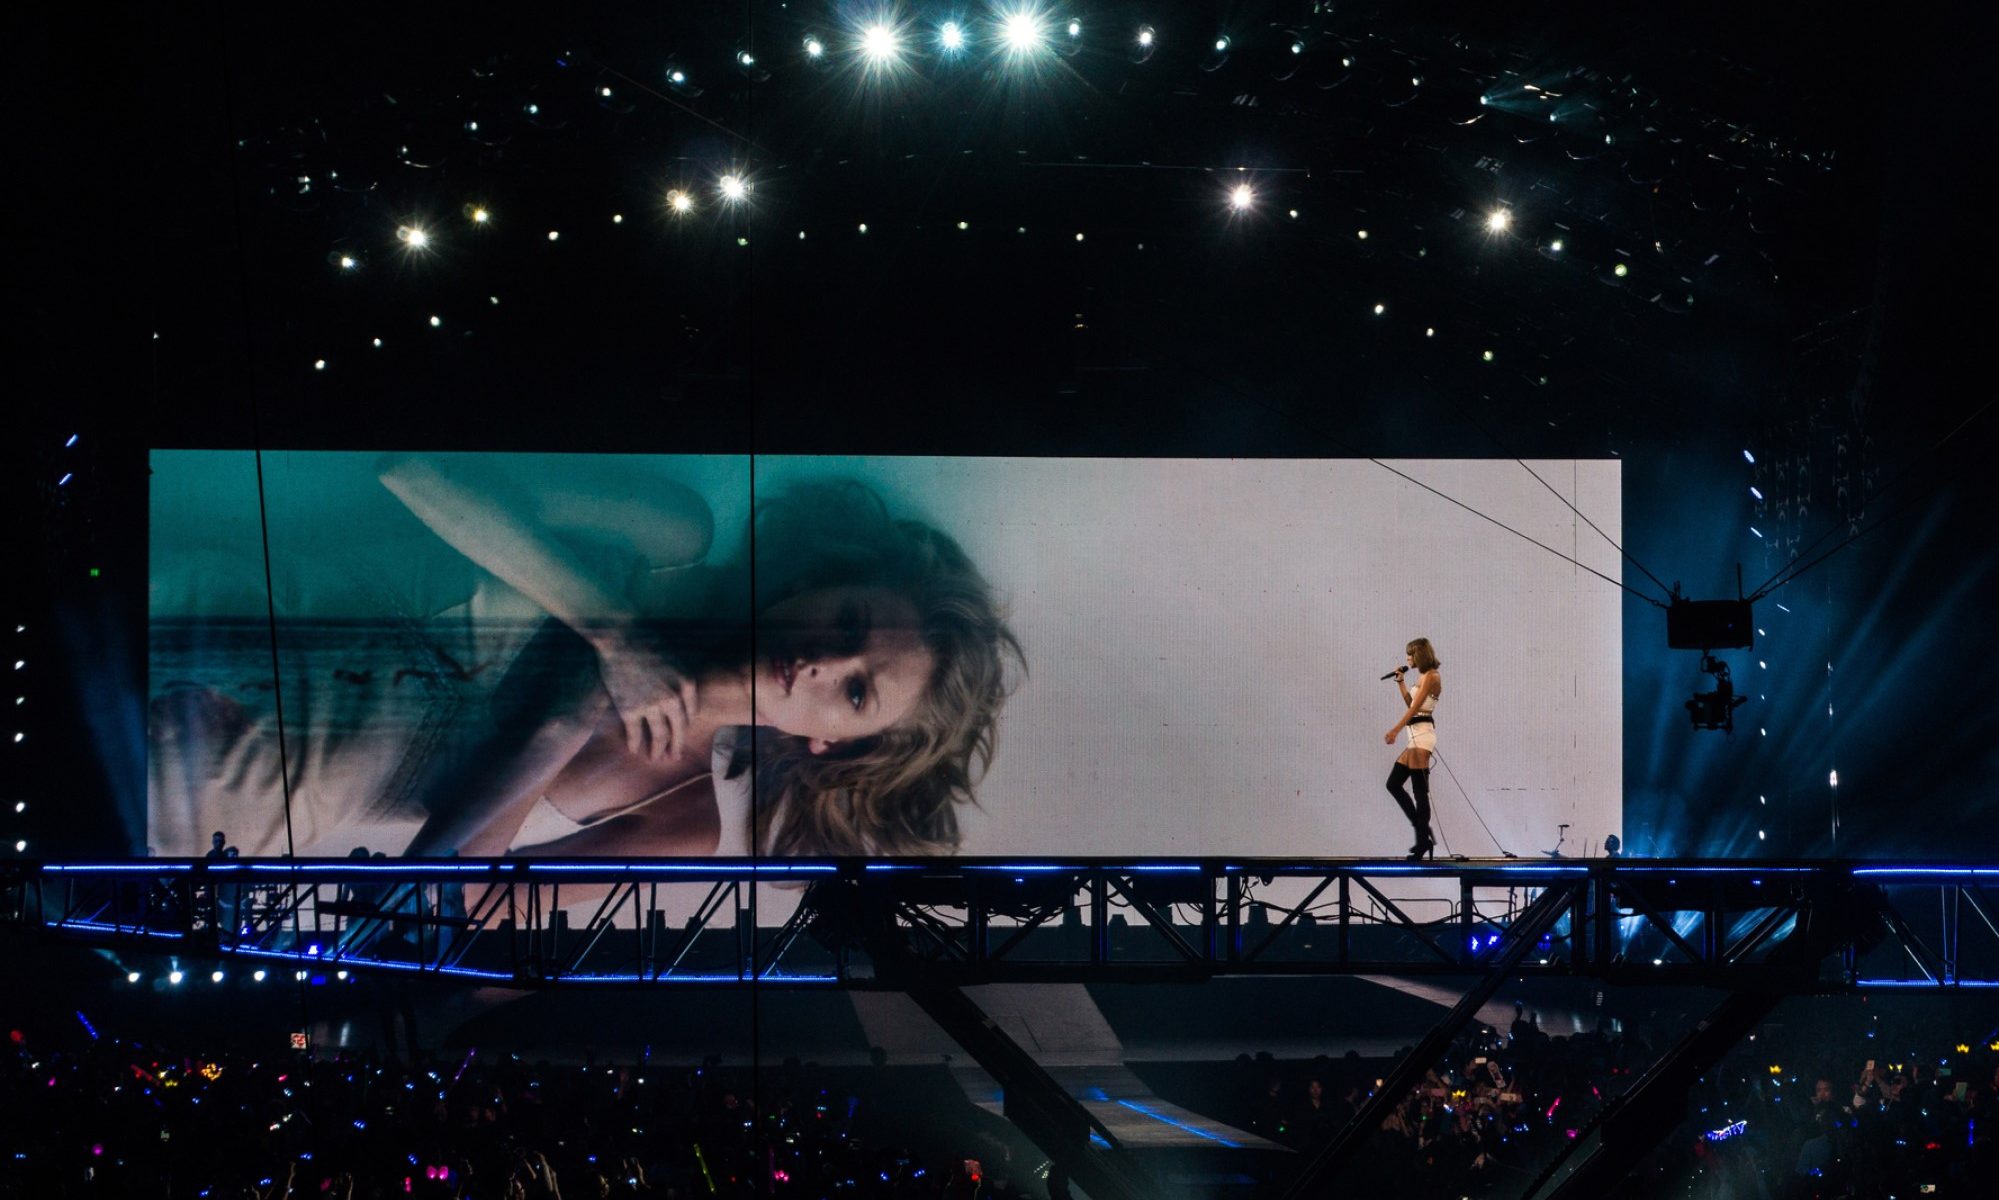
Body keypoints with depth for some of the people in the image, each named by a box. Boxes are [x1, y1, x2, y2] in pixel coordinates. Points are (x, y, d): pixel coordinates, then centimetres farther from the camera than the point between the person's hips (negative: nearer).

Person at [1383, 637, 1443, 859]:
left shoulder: (1430, 676, -9)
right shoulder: (1424, 677, 19)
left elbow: (1415, 707, -17)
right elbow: (1411, 704, 26)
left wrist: (1395, 729, -23)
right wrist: (1401, 682, 23)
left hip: (1422, 733, -10)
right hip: (1416, 736, 10)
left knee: (1420, 790, -9)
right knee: (1393, 783, 10)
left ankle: (1423, 840, -8)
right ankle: (1423, 832, 10)